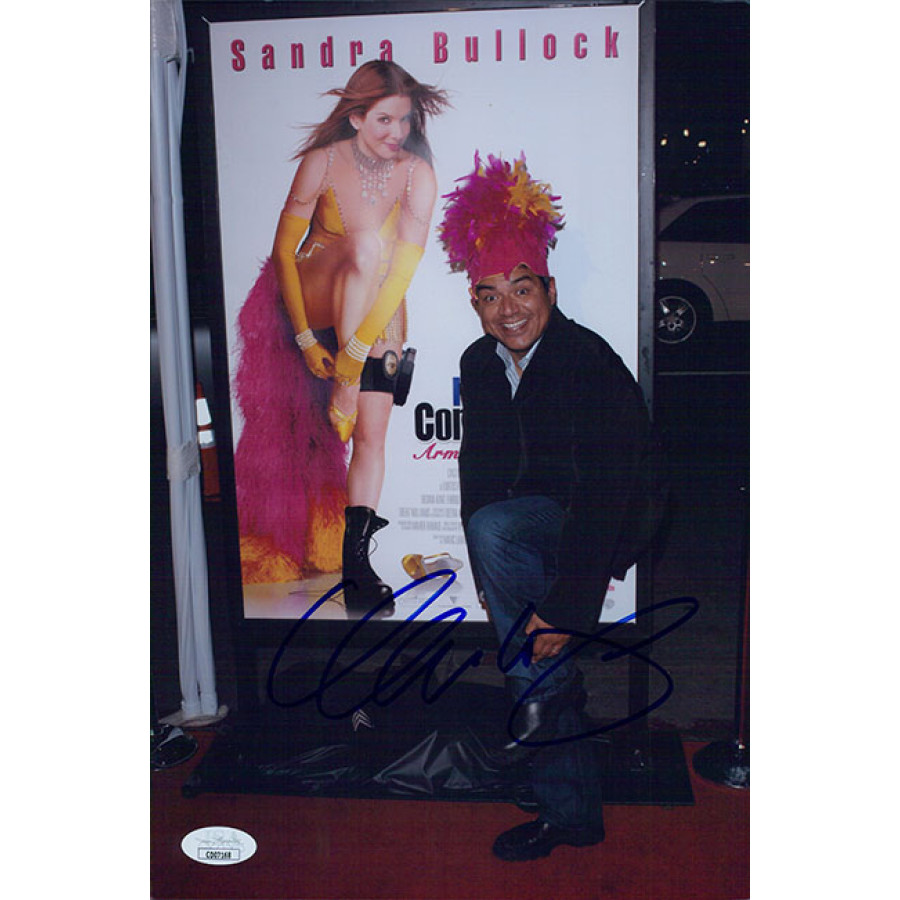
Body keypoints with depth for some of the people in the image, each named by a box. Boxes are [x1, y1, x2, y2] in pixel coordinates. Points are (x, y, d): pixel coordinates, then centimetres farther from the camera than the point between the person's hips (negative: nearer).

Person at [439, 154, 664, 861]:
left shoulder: (591, 364, -21)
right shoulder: (480, 364, 0)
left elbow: (604, 492, -27)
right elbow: (480, 466, 8)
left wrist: (565, 606, -29)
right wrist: (490, 576, 4)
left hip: (617, 521, -7)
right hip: (537, 523, 7)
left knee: (494, 528, -29)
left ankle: (546, 688, -9)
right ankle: (572, 815, 17)